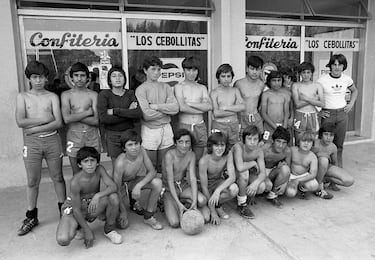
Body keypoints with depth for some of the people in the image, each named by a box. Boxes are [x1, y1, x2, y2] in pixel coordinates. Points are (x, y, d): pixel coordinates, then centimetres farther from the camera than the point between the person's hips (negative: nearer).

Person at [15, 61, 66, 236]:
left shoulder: (52, 97, 2)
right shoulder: (22, 97, 4)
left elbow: (58, 123, -8)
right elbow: (20, 122, -9)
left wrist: (35, 128, -12)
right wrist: (45, 119, -11)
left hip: (52, 140, 0)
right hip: (31, 143, 0)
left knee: (57, 178, 9)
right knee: (32, 181, 8)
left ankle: (63, 210, 24)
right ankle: (31, 217, 22)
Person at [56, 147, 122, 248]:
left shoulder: (99, 169, -16)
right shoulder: (75, 182, -26)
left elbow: (113, 187, -24)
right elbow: (76, 209, -21)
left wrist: (97, 195, -41)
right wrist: (88, 231, -17)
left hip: (93, 206, 3)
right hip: (74, 209, -3)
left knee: (113, 197, -27)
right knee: (62, 240, -28)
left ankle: (109, 229, -2)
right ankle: (78, 226, 10)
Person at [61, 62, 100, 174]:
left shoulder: (93, 95, 1)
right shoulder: (66, 95, 3)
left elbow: (96, 121, -8)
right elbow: (67, 119, -12)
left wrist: (75, 116, -10)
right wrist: (87, 112, -9)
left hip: (92, 136, 0)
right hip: (74, 136, 0)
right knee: (77, 173, 9)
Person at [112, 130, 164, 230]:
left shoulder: (141, 151, -21)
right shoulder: (120, 163, -34)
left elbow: (152, 171, -17)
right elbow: (117, 189, -25)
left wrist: (138, 186, -32)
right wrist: (123, 211, -18)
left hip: (134, 181, 4)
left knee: (157, 182, -24)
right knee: (123, 224, -16)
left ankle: (148, 217, -5)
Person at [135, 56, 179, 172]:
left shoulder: (165, 87, 7)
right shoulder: (141, 89, -5)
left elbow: (175, 108, -5)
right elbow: (147, 115, -16)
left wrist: (156, 106, -13)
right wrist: (166, 109, -6)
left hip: (166, 129, 4)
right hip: (150, 131, -3)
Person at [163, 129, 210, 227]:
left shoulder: (191, 155, -6)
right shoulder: (169, 155, -21)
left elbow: (193, 178, -13)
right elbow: (170, 181, -23)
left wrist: (195, 201, -26)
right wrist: (179, 204, -31)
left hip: (184, 185, 4)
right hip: (169, 189, -4)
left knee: (202, 201, -26)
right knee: (175, 223, -21)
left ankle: (187, 204, 4)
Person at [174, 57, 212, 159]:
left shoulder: (202, 88, 12)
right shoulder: (179, 86, 2)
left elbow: (209, 106, -4)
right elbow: (182, 107, -12)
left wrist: (189, 103, -9)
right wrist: (201, 109, -4)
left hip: (200, 127, 3)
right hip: (184, 126, -3)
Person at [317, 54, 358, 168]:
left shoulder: (347, 79, 2)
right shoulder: (322, 80, -9)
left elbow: (354, 91, 22)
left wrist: (351, 104, 9)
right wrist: (318, 111, -8)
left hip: (342, 113, 3)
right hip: (327, 114, -3)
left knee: (339, 144, 9)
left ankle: (339, 166, 21)